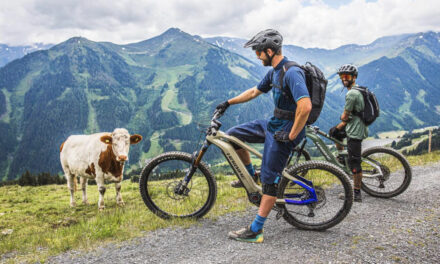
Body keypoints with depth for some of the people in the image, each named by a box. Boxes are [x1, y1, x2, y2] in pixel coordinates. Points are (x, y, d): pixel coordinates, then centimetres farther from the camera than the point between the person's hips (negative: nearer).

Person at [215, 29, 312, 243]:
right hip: (272, 124, 9)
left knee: (269, 181, -4)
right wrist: (228, 103, 24)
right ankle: (250, 175, 25)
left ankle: (255, 231, 6)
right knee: (232, 135, 9)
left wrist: (291, 135, -23)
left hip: (285, 131, -9)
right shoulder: (274, 72, 9)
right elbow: (254, 92, 23)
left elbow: (305, 106, -32)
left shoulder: (292, 73, -22)